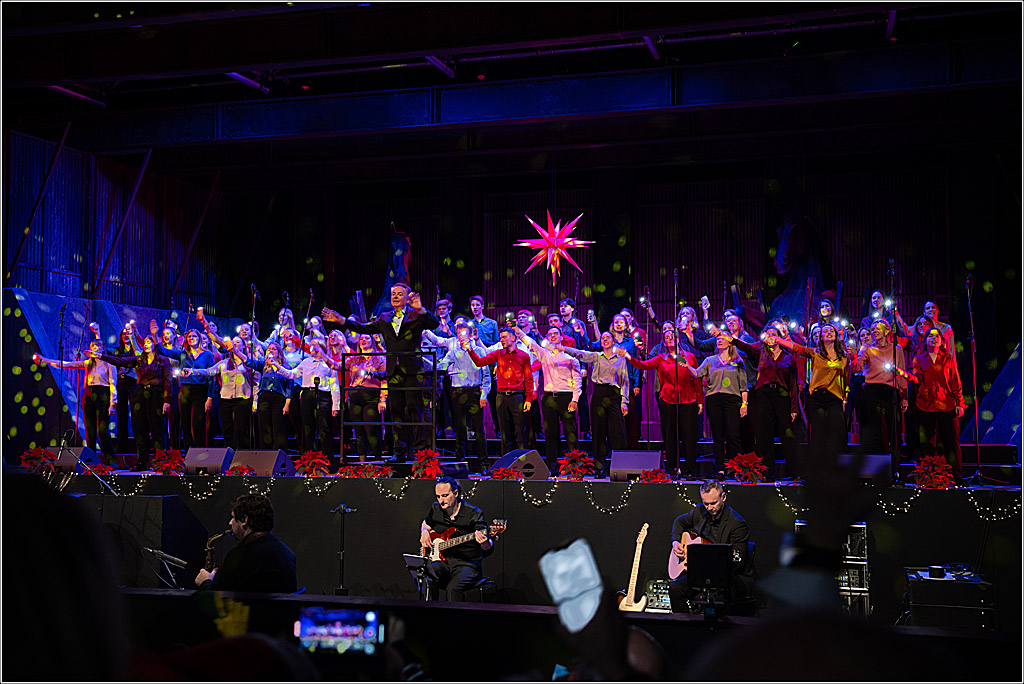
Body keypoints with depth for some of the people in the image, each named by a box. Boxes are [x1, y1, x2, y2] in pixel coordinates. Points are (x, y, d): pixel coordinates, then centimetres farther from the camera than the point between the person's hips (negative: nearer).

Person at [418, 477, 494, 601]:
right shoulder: (435, 509, 5)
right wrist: (424, 532, 7)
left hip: (467, 564, -4)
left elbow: (488, 550, -14)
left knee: (454, 587, -35)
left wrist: (485, 542, -39)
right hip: (441, 561, 4)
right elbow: (426, 523, 31)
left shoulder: (474, 514, -10)